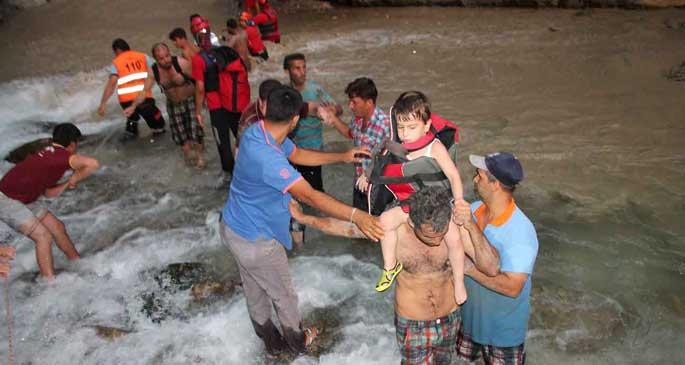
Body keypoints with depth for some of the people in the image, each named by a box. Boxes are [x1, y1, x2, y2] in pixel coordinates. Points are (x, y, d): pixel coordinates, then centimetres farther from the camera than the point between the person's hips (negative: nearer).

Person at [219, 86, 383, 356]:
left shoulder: (258, 130, -7)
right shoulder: (267, 158, -37)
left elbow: (298, 155, 6)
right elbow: (310, 196, -42)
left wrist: (342, 157, 6)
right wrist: (355, 216, -45)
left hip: (233, 226, 9)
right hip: (255, 240, -9)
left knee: (255, 291, 26)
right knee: (282, 295, 17)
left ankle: (271, 342, 49)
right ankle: (296, 341, 43)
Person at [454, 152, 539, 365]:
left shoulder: (520, 231, -31)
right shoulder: (473, 209, -12)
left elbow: (512, 287, -34)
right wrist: (461, 224, -39)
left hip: (503, 329, -5)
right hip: (469, 315, 6)